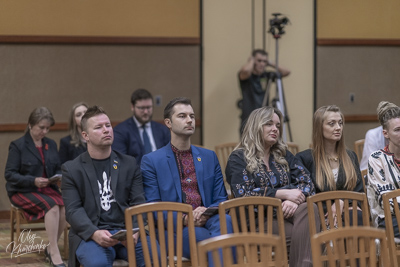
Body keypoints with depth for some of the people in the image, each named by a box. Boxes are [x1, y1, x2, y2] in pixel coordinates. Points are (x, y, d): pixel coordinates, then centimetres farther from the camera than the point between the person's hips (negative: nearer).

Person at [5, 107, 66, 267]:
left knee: (65, 207, -28)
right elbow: (10, 174, -7)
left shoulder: (51, 144, 15)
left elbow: (58, 169, 17)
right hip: (23, 192, -5)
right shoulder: (17, 145, -2)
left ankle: (51, 249, -11)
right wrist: (33, 181, -21)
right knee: (52, 206, -34)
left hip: (47, 189, 5)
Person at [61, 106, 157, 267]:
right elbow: (73, 210, -1)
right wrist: (95, 233, -20)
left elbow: (138, 203, 7)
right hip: (90, 235, -2)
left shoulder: (129, 164, 16)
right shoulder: (71, 169, 9)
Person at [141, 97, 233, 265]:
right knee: (199, 235, -37)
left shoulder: (209, 157, 20)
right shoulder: (151, 161, 8)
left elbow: (221, 199, 16)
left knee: (225, 220, -32)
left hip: (206, 222, 4)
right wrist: (183, 219, -15)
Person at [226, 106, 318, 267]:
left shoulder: (283, 155, 20)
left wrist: (294, 200, -15)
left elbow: (307, 183, 8)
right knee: (301, 233, -34)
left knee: (309, 208, -31)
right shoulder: (238, 158, 5)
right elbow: (243, 194, -10)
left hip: (286, 213, 5)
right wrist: (284, 194, -16)